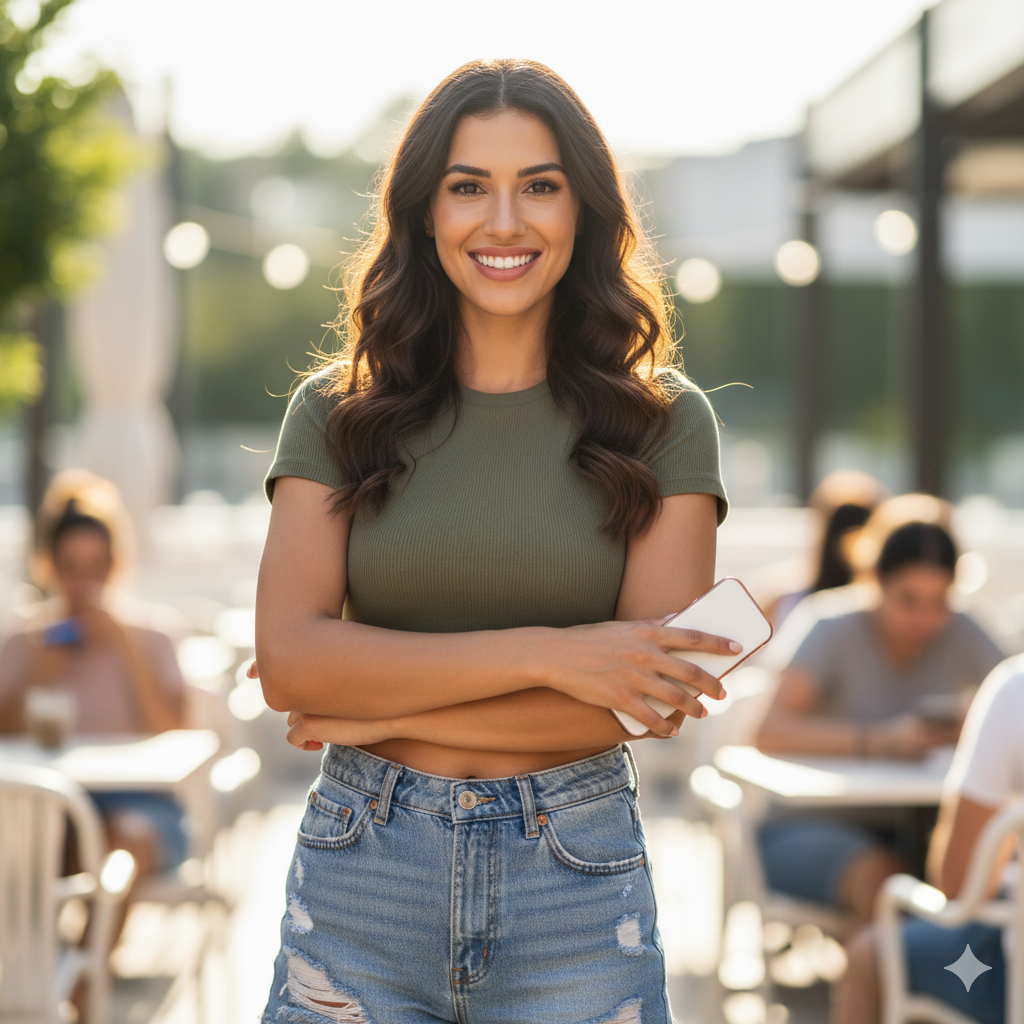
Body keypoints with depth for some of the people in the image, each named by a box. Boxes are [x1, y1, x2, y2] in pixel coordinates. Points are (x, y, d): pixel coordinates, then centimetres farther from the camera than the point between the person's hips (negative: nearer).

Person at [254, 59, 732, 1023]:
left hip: (576, 881, -1)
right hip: (359, 874, 1)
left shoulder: (665, 422, 0)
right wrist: (546, 653, -16)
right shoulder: (336, 413, 3)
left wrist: (384, 710, -9)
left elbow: (653, 692, -9)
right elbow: (289, 660, -9)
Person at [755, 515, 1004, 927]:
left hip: (906, 831, 4)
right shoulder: (838, 634, -11)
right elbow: (771, 734, -25)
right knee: (876, 874, -35)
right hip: (811, 829, -4)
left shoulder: (961, 637, 1)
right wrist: (880, 740, -38)